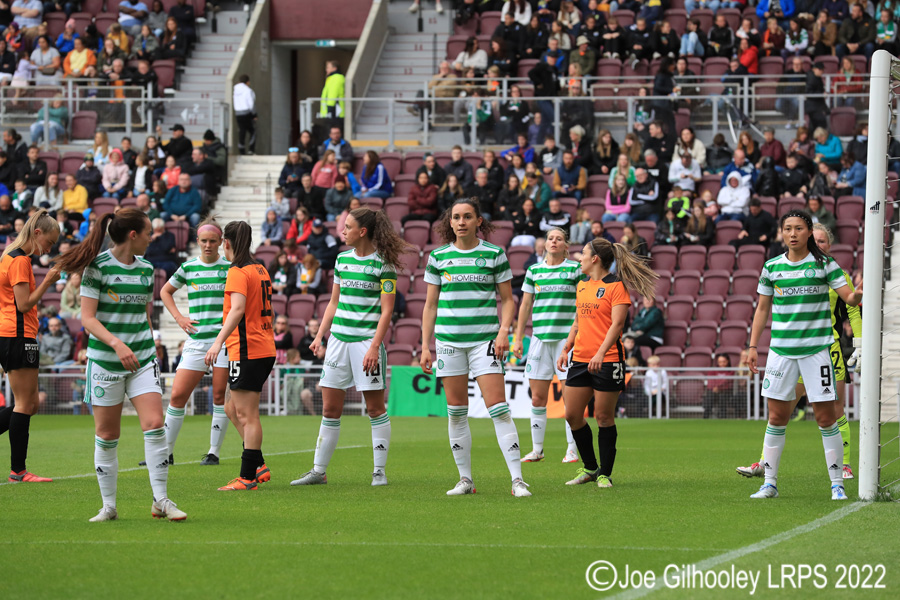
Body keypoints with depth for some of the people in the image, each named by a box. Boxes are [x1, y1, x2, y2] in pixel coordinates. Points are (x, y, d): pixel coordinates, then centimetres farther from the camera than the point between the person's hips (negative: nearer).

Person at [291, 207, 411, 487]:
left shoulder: (383, 264, -8)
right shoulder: (342, 259, 12)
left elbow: (387, 309, -10)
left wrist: (374, 346, -17)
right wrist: (319, 335, 12)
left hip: (367, 341, -6)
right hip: (339, 339, 6)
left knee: (375, 408, -1)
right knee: (330, 408, 6)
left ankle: (379, 471, 5)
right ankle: (318, 471, 11)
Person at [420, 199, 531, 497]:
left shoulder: (494, 254, 2)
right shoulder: (438, 257, 8)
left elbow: (507, 299, 6)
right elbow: (430, 305, 12)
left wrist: (504, 330, -10)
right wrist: (425, 346, 7)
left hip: (485, 339, -3)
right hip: (448, 339, 3)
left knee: (498, 409, -11)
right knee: (456, 412, 4)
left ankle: (517, 479, -12)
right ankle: (465, 479, 12)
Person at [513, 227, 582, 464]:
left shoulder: (575, 269, 2)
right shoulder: (533, 271, 11)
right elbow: (525, 305, 16)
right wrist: (518, 338, 13)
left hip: (567, 337, -3)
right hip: (540, 338, 3)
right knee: (537, 398, 2)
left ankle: (572, 449, 2)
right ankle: (537, 450, 10)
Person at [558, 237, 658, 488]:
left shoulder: (616, 286, -8)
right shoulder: (582, 285, 15)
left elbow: (617, 324, -16)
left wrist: (600, 353, -25)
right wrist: (566, 349, 17)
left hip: (607, 360, -7)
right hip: (580, 359, 7)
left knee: (604, 417, -2)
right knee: (572, 415, 4)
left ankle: (604, 474, 7)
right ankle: (589, 468, 18)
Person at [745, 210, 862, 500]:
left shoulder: (824, 264, 0)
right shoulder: (772, 267, 7)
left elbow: (849, 297, -4)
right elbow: (762, 308, 15)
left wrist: (857, 295, -28)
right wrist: (753, 346, 11)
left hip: (816, 348, -2)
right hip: (781, 350, 2)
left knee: (826, 416, -3)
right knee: (777, 416, 4)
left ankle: (837, 484, 4)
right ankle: (769, 483, 11)